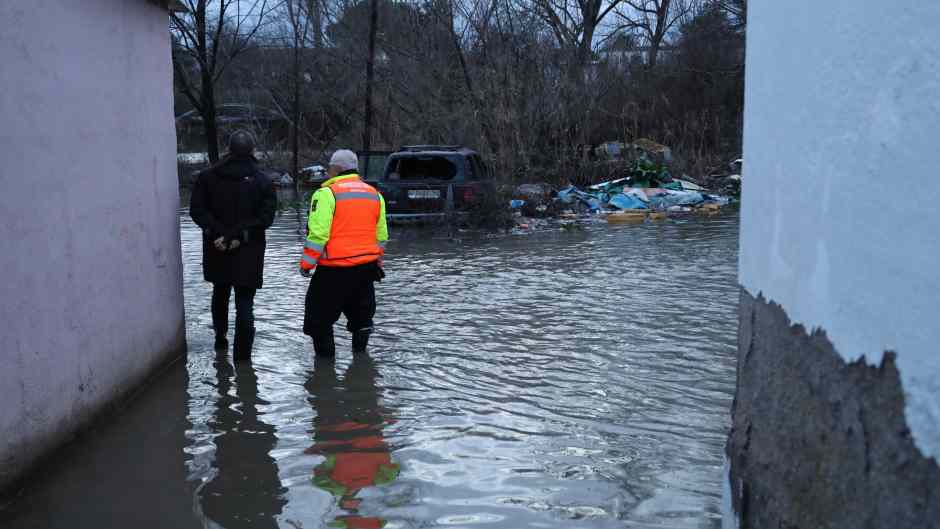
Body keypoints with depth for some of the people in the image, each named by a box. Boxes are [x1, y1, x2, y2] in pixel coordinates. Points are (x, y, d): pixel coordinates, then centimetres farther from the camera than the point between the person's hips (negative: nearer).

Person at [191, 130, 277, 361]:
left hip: (216, 249, 3)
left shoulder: (208, 177, 1)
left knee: (220, 293, 24)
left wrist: (218, 233, -12)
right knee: (245, 302, 2)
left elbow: (197, 210, -7)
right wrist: (240, 235, -15)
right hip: (248, 252, -2)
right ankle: (242, 352, -1)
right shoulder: (262, 181, -6)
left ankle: (220, 338, 33)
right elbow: (265, 217, -15)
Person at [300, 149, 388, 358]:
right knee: (361, 312, 18)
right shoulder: (374, 194, 11)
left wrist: (306, 263, -7)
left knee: (320, 316, 6)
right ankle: (360, 349, 22)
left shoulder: (327, 193, -10)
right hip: (367, 267, 6)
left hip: (335, 268, -6)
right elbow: (381, 235, 17)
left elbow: (318, 233, -16)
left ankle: (325, 353, 8)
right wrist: (377, 262, 26)